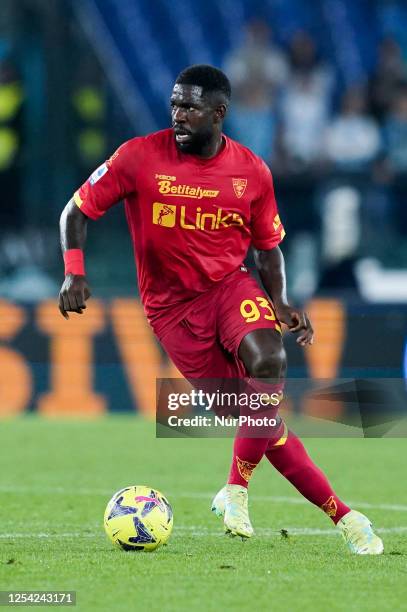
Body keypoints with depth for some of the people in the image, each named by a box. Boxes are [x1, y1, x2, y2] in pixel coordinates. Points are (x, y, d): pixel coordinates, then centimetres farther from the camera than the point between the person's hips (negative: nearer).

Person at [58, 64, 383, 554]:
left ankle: (236, 489, -12)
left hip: (230, 284, 2)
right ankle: (340, 515, -2)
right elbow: (77, 210, -2)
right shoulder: (140, 157, -10)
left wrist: (279, 302, -5)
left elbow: (267, 246, 11)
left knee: (268, 361, -31)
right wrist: (74, 271, -17)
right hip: (172, 306, -2)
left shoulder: (252, 173, -2)